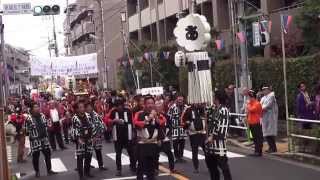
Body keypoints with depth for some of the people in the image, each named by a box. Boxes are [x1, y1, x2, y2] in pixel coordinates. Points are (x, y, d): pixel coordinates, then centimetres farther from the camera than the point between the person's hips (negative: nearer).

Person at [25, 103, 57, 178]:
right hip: (35, 140, -5)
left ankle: (49, 170, 22)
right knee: (35, 156, 4)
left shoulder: (42, 116, 6)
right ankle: (37, 171, 19)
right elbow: (26, 130, -10)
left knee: (48, 154, 9)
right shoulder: (29, 119, -12)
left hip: (44, 139, 5)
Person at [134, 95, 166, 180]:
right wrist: (147, 119, -27)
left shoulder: (157, 114, 7)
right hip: (142, 144, -4)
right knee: (141, 165, -3)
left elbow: (163, 123, -7)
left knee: (152, 165, 12)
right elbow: (136, 124, -24)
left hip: (153, 144, 4)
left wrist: (156, 117, -21)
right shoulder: (139, 114, -7)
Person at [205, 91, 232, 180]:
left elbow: (222, 126, -19)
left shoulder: (223, 110, -14)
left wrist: (212, 136, -18)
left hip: (218, 140, -9)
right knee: (210, 163, 16)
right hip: (210, 140, 9)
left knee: (222, 163, -7)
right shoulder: (213, 109, 13)